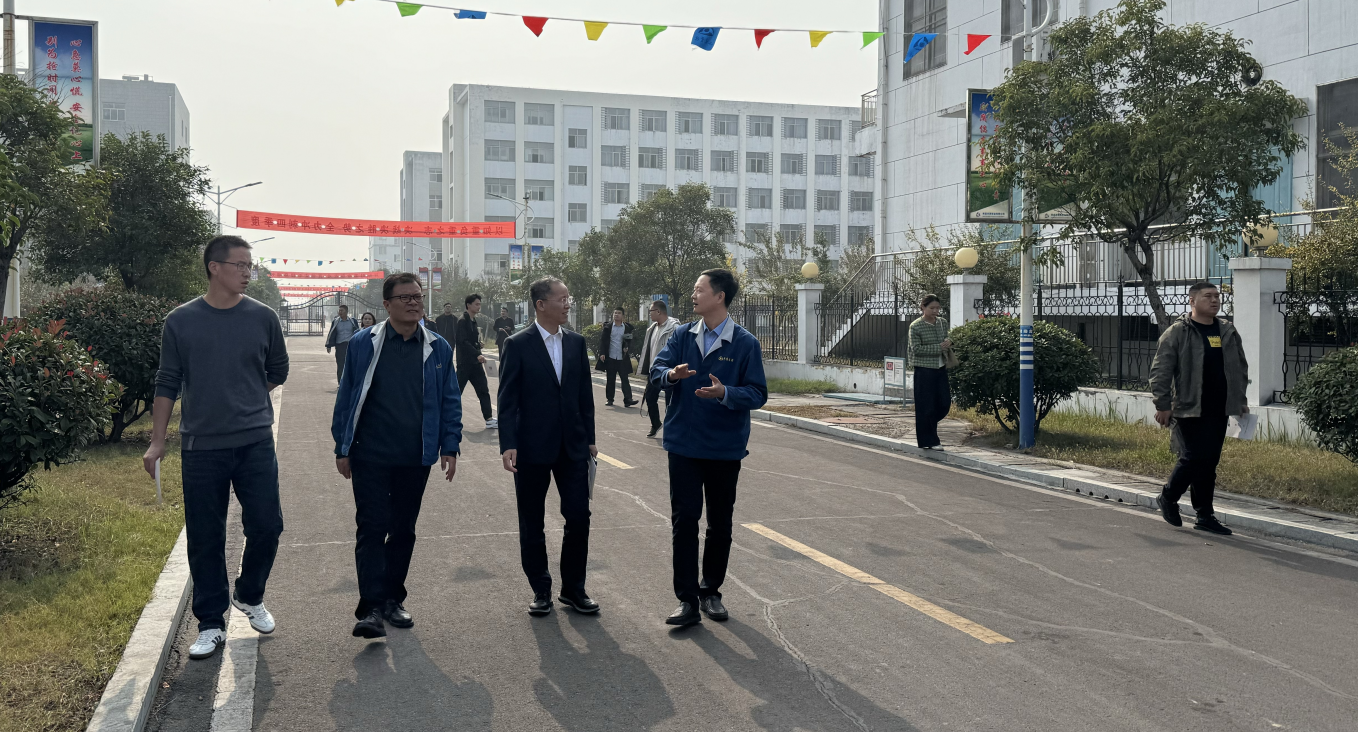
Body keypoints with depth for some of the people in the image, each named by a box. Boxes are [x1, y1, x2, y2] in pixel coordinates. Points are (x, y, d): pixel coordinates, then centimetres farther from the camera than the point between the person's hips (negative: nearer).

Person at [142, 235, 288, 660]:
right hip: (201, 447, -1)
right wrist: (157, 442, 2)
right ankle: (211, 625, 18)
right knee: (206, 540, 5)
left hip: (255, 444, 1)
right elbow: (168, 383, 4)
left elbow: (278, 371, 16)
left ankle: (249, 596, 27)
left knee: (266, 526, 0)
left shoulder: (262, 318, 2)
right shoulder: (181, 322, 0)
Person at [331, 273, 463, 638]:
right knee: (372, 528, -6)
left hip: (415, 458, 2)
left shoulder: (438, 348, 5)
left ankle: (393, 599, 23)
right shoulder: (364, 344, 1)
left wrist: (450, 447, 3)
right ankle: (371, 608, -7)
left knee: (403, 529, 11)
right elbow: (346, 398, 4)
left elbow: (450, 402, 9)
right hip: (370, 456, -2)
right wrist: (342, 448, 3)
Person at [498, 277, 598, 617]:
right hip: (532, 448, -3)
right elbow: (507, 399, -8)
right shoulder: (518, 344, -6)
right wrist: (508, 444, -15)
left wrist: (589, 438, 8)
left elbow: (585, 394, 10)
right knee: (532, 524, 7)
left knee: (579, 518, 2)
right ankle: (541, 590, 22)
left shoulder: (576, 342, 7)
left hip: (572, 446, 3)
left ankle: (573, 588, 17)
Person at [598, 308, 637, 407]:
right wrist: (602, 353, -7)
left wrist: (628, 348, -11)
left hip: (622, 358, -1)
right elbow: (602, 341, 3)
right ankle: (609, 399, 14)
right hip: (610, 358, 1)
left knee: (625, 379, -5)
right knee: (610, 379, 7)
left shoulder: (627, 328, 5)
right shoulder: (608, 327, 5)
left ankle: (627, 400, -9)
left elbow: (630, 341, 9)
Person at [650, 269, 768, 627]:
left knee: (720, 523, 11)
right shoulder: (682, 336, 4)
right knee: (684, 521, -1)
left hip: (725, 448, -1)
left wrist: (725, 393, -27)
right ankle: (687, 600, 5)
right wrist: (671, 374, -28)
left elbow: (757, 393, -9)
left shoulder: (745, 343, -6)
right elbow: (656, 369, -6)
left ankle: (711, 592, 27)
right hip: (684, 445, 1)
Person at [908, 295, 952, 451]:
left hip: (941, 368, 6)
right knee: (926, 406, -1)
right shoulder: (915, 326, -9)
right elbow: (916, 349, -13)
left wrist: (949, 343, -4)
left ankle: (928, 427, 31)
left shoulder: (943, 323, 8)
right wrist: (938, 348, -19)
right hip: (924, 370, -6)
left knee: (945, 403, 6)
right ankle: (930, 441, 8)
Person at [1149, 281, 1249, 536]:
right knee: (1193, 457, -8)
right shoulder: (1177, 332, -5)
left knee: (1210, 461, 7)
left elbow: (1240, 368, 24)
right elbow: (1160, 371, -7)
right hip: (1188, 409, -5)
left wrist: (1241, 400, 20)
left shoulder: (1228, 332, 13)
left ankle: (1205, 515, 13)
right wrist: (1163, 404, -11)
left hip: (1218, 410, 6)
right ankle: (1168, 498, 17)